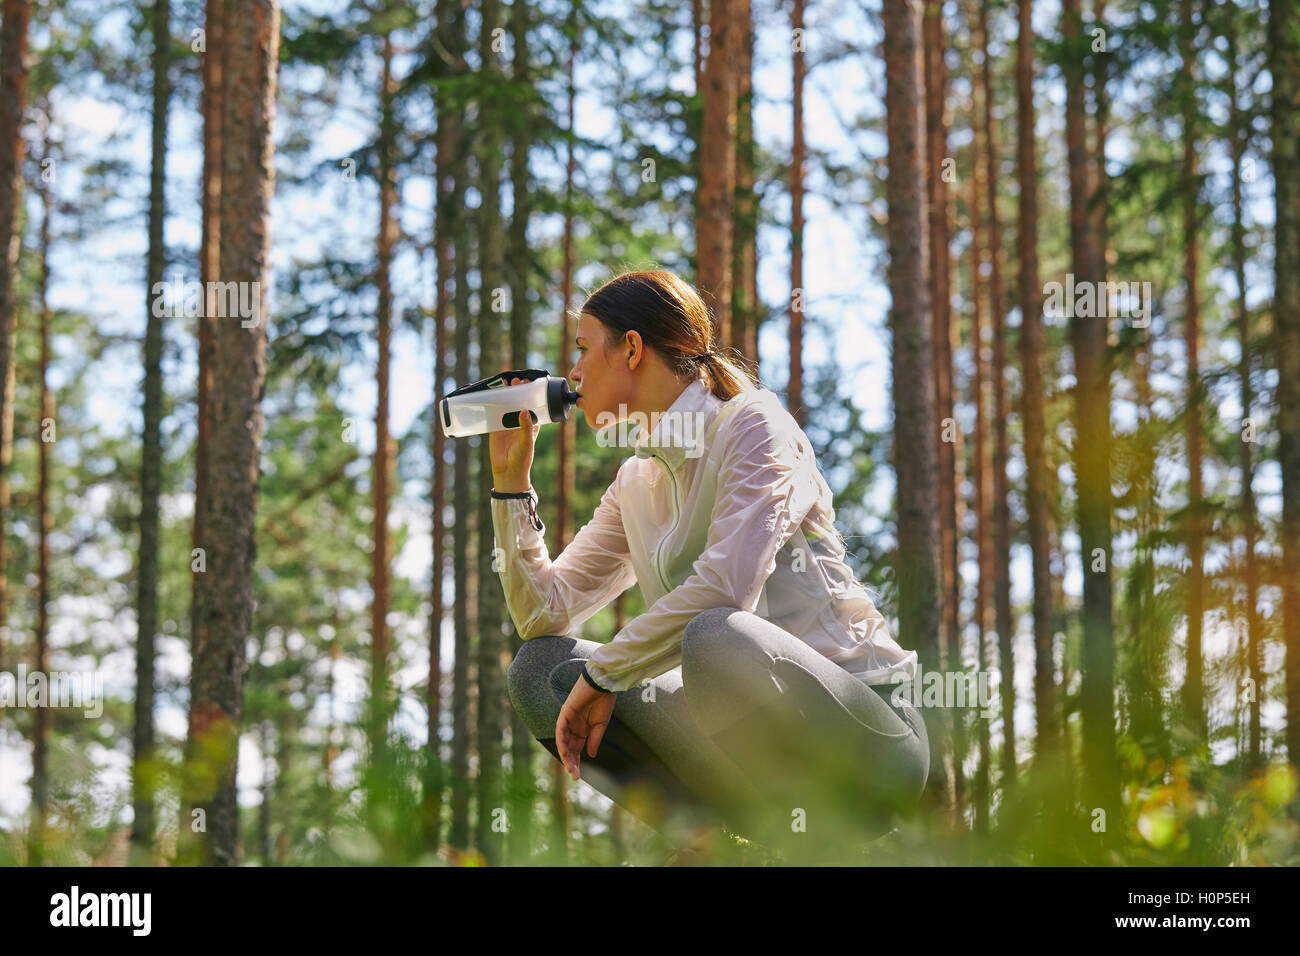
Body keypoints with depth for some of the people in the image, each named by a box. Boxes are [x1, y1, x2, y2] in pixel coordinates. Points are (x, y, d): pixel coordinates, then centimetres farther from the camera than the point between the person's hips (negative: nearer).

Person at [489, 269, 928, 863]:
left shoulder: (752, 423, -9)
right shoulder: (637, 482, 15)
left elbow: (724, 584, -23)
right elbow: (544, 612, 13)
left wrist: (603, 673, -16)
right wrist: (511, 476, 8)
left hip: (861, 727, -7)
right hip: (751, 728, 7)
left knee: (716, 636, -37)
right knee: (541, 669, -2)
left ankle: (824, 840, -16)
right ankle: (704, 828, -10)